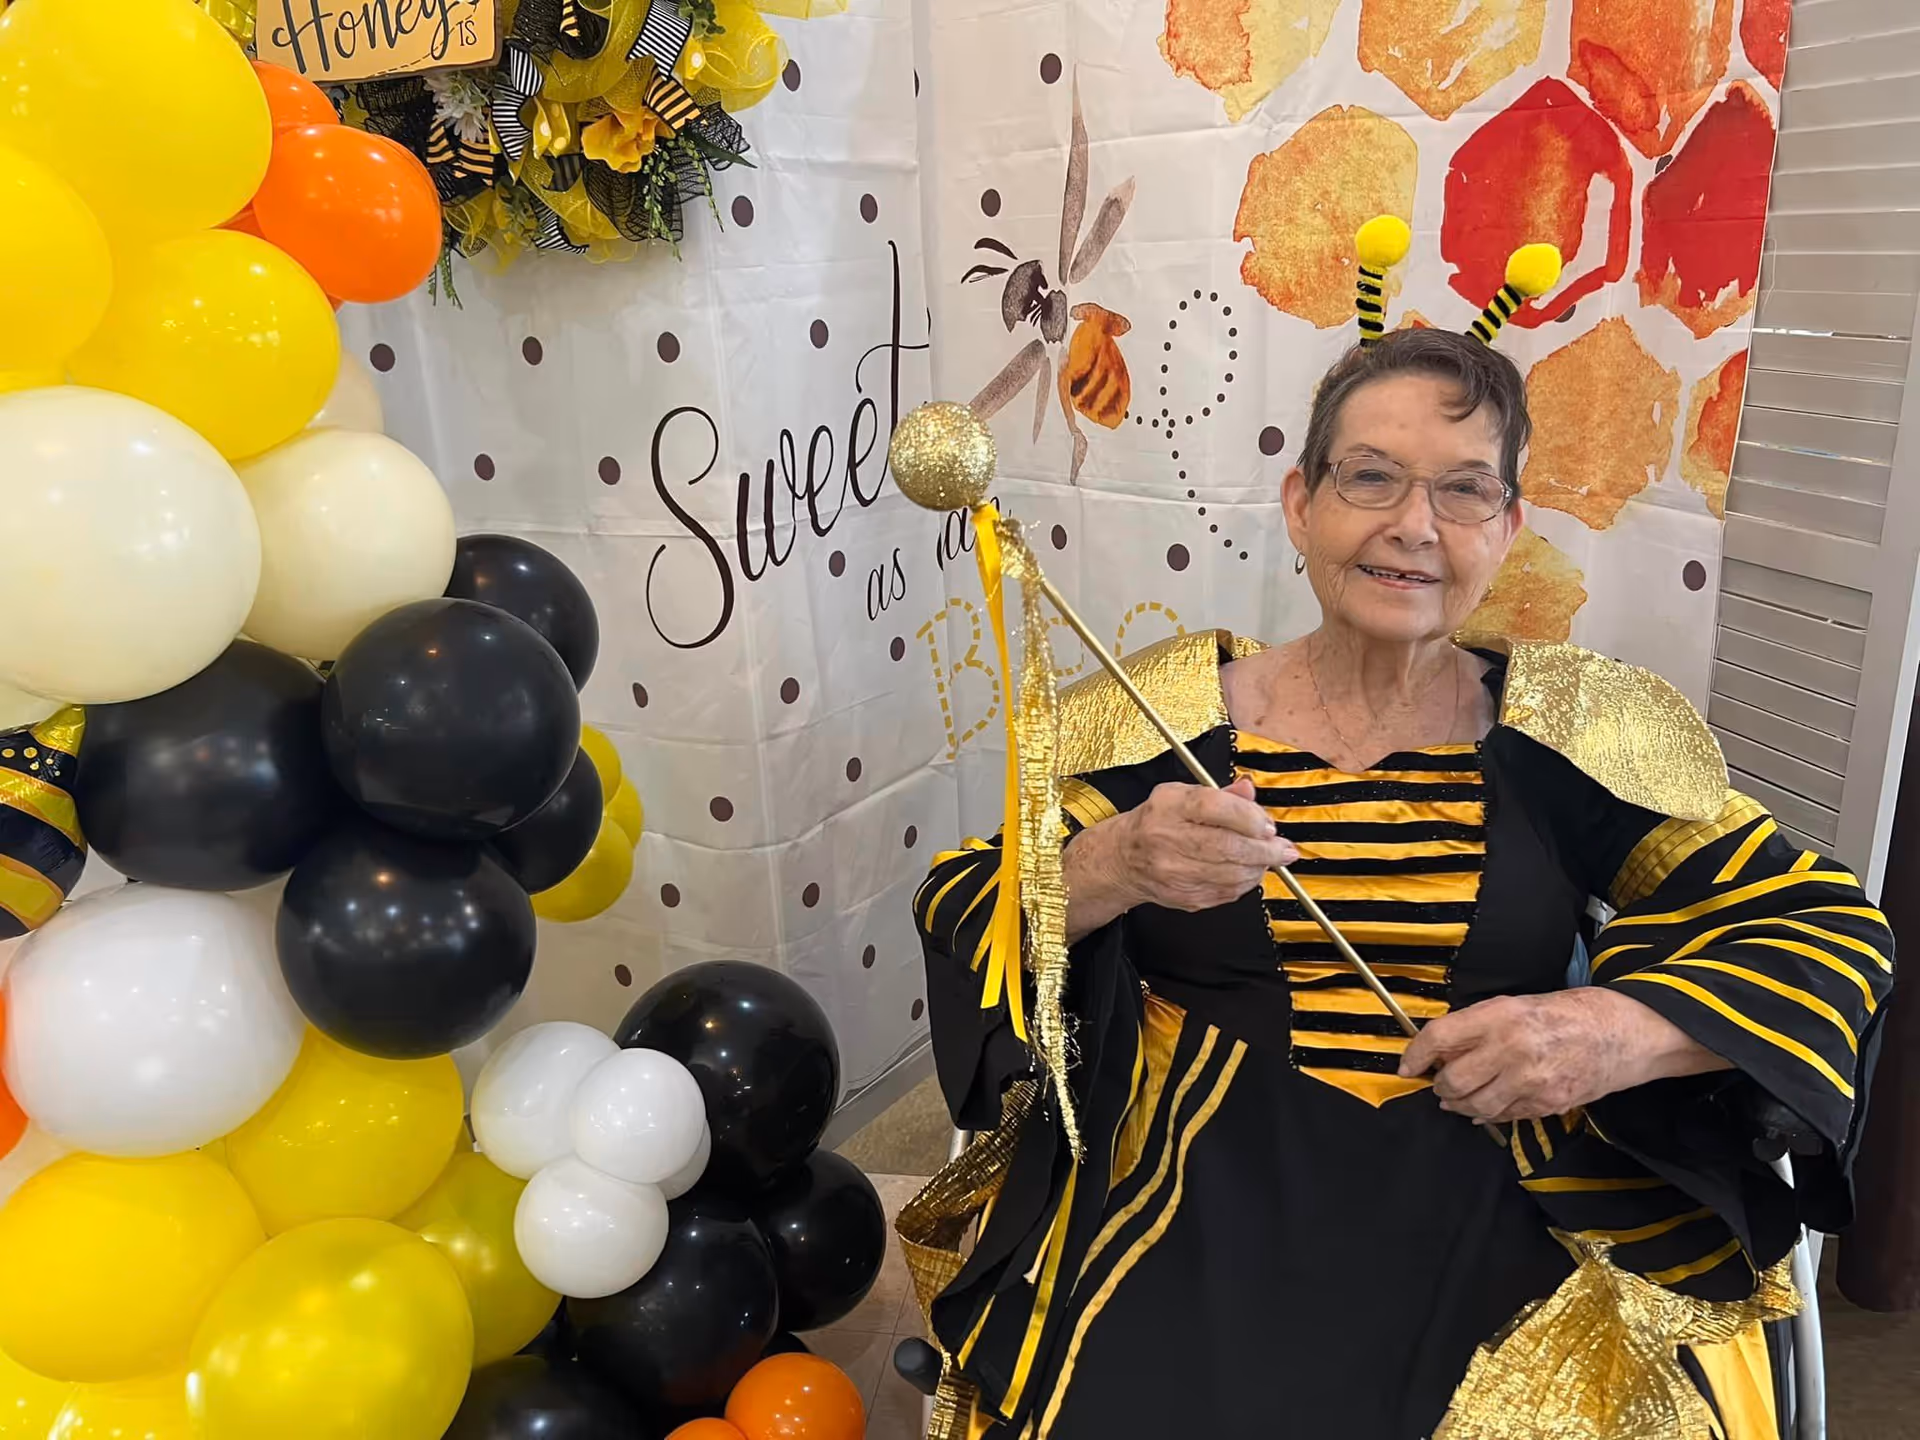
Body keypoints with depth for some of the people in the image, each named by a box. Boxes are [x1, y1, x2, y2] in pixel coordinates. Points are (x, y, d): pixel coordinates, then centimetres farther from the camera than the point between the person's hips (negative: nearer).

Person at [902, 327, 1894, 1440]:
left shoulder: (1584, 730, 3)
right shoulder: (1167, 711, 1)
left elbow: (1832, 930, 4)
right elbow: (955, 914, 0)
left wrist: (1620, 1032, -15)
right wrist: (1112, 867, -21)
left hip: (1503, 1233, 2)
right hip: (1195, 1214, -1)